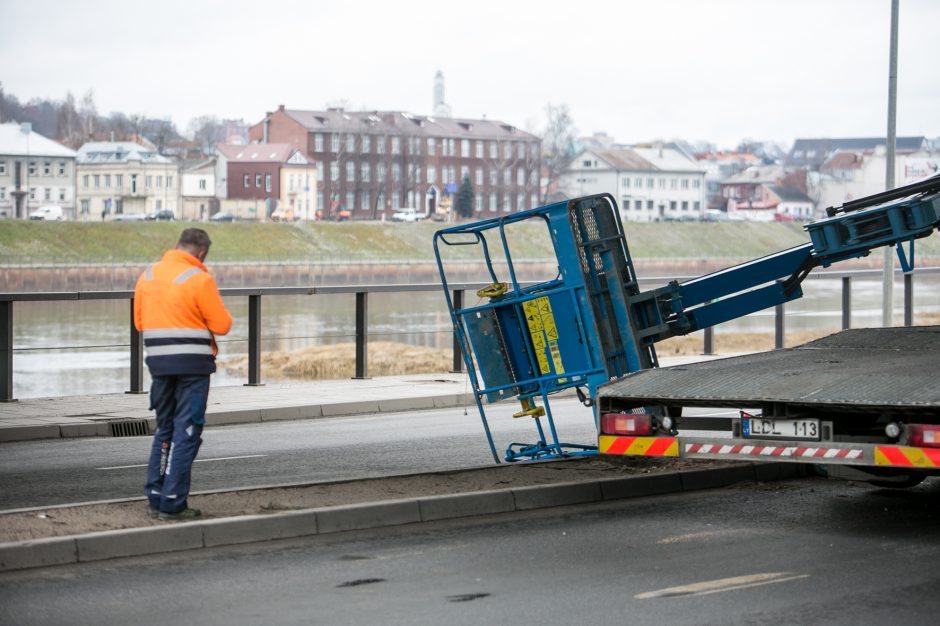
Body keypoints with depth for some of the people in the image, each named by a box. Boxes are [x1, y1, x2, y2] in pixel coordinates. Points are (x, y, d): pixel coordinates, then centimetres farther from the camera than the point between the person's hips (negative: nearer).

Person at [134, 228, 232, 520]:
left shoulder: (148, 275, 7)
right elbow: (222, 325, -10)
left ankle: (156, 498, 18)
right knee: (186, 432, -1)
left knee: (164, 430, 17)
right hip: (193, 364, -6)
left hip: (158, 362, 6)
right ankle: (172, 503, -3)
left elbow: (140, 322, 13)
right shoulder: (199, 279, -12)